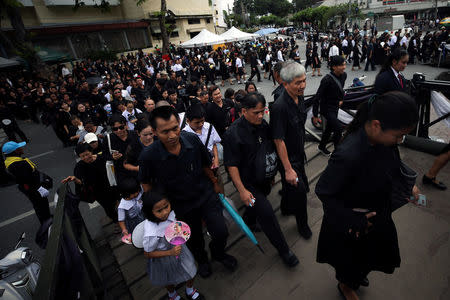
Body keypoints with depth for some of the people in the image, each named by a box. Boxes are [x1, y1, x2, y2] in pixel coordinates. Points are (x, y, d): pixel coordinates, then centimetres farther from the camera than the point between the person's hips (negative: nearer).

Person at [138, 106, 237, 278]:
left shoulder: (192, 139, -20)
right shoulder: (148, 156, -25)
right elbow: (146, 183, -5)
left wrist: (215, 183, 10)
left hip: (207, 195, 1)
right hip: (182, 206, 0)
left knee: (221, 233, 1)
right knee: (194, 240, 21)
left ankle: (218, 253, 41)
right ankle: (202, 260, 59)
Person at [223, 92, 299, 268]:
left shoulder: (264, 124, -4)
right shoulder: (233, 134, -24)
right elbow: (232, 165, -21)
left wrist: (271, 173, 18)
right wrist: (242, 190, -21)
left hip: (264, 180, 7)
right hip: (248, 182, -6)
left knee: (255, 206, 25)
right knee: (266, 213, -5)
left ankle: (248, 221, 57)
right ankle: (283, 249, 16)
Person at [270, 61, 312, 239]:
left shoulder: (299, 98, -2)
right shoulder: (280, 107, -30)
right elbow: (279, 141, -28)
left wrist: (302, 149, 19)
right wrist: (288, 170, -24)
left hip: (299, 154, 8)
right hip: (288, 158, -8)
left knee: (290, 185, 25)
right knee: (299, 189, 5)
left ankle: (286, 208, 53)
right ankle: (302, 224, 32)